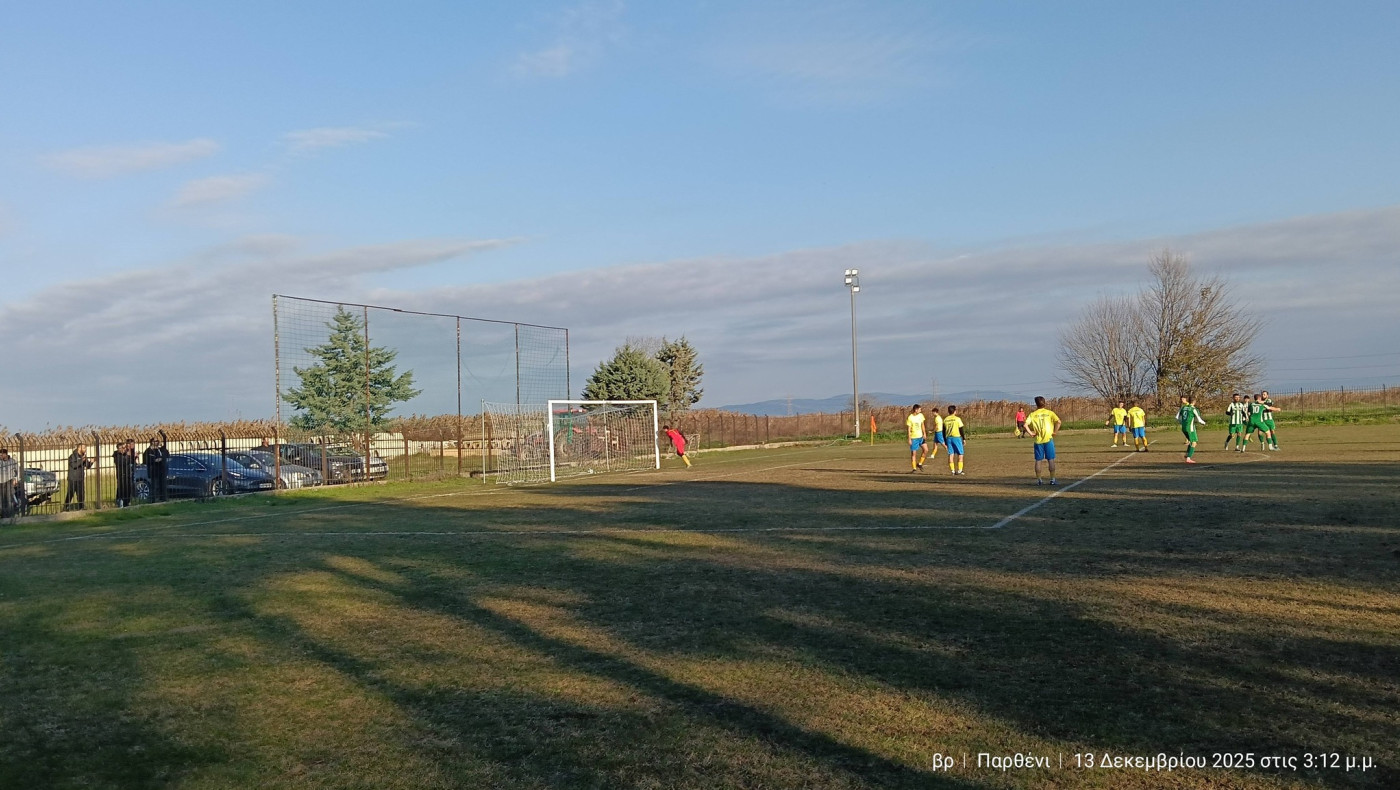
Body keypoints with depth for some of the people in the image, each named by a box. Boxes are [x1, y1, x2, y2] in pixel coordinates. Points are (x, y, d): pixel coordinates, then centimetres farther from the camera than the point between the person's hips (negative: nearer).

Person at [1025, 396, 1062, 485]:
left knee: (1038, 460, 7)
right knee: (1051, 460, 4)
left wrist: (1031, 433, -3)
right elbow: (1058, 422, -12)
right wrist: (1054, 432, -4)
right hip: (1048, 439, -1)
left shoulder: (1033, 414, 3)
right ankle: (1052, 479, 4)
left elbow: (1025, 425, -8)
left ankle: (1039, 480, 9)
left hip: (1038, 440, 1)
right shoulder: (1049, 413, 1)